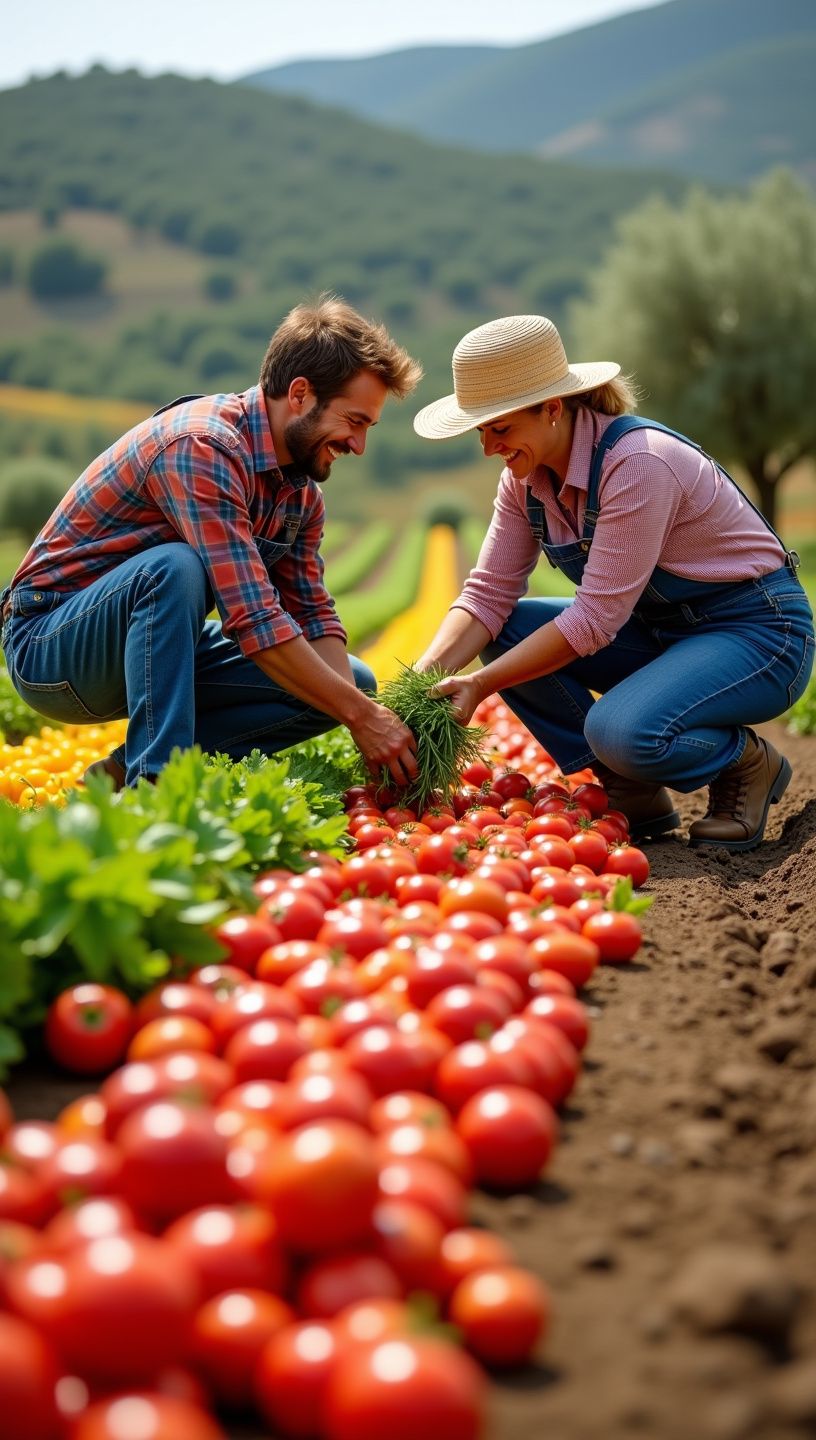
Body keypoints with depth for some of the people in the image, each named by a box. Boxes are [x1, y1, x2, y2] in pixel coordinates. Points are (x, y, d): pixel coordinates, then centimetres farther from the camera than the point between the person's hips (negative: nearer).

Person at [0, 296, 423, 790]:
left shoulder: (302, 486, 2)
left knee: (357, 681, -1)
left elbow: (313, 614, 3)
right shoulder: (201, 447, -27)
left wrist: (359, 703, -16)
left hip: (157, 649, 9)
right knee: (175, 567, -38)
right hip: (50, 649, -9)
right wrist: (362, 715, -30)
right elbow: (251, 618, -33)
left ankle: (129, 768, -5)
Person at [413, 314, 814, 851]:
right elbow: (488, 594, -4)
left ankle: (749, 763, -1)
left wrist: (481, 685, -28)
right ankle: (635, 795, -1)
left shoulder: (638, 462, -27)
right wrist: (426, 676, -21)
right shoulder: (527, 476, -3)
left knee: (622, 731, -34)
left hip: (758, 632, -8)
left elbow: (594, 617, -29)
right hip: (662, 629, 8)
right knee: (504, 630, -9)